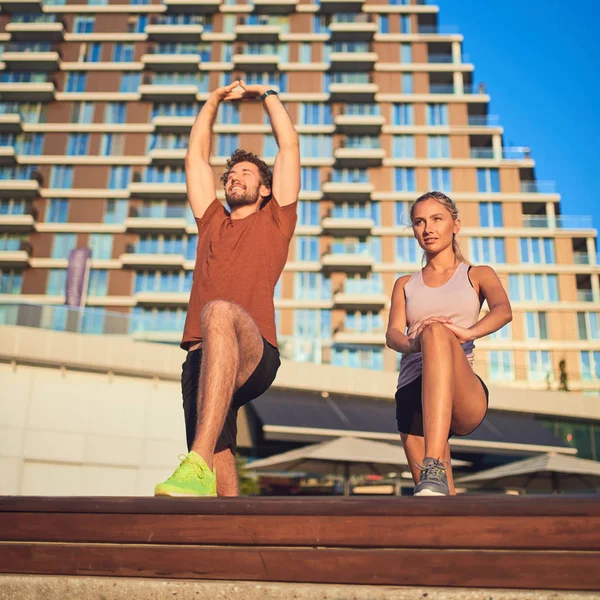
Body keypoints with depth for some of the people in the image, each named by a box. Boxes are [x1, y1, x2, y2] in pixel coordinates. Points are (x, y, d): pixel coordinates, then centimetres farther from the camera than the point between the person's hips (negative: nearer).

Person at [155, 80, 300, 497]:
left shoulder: (275, 220, 21)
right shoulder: (212, 222, 31)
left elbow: (289, 145, 23)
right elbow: (197, 155, 35)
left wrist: (267, 95, 35)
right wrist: (214, 101, 41)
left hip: (255, 354, -5)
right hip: (201, 360, 5)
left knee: (221, 312, -38)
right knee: (221, 466, -10)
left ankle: (198, 463, -48)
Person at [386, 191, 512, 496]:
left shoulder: (478, 275, 17)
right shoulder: (405, 285, 23)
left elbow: (504, 310, -5)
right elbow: (392, 334, 5)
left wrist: (468, 332, -28)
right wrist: (412, 344, -21)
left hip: (465, 396, -3)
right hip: (412, 394, 4)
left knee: (437, 332, -35)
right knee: (441, 498, -11)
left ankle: (434, 471, -48)